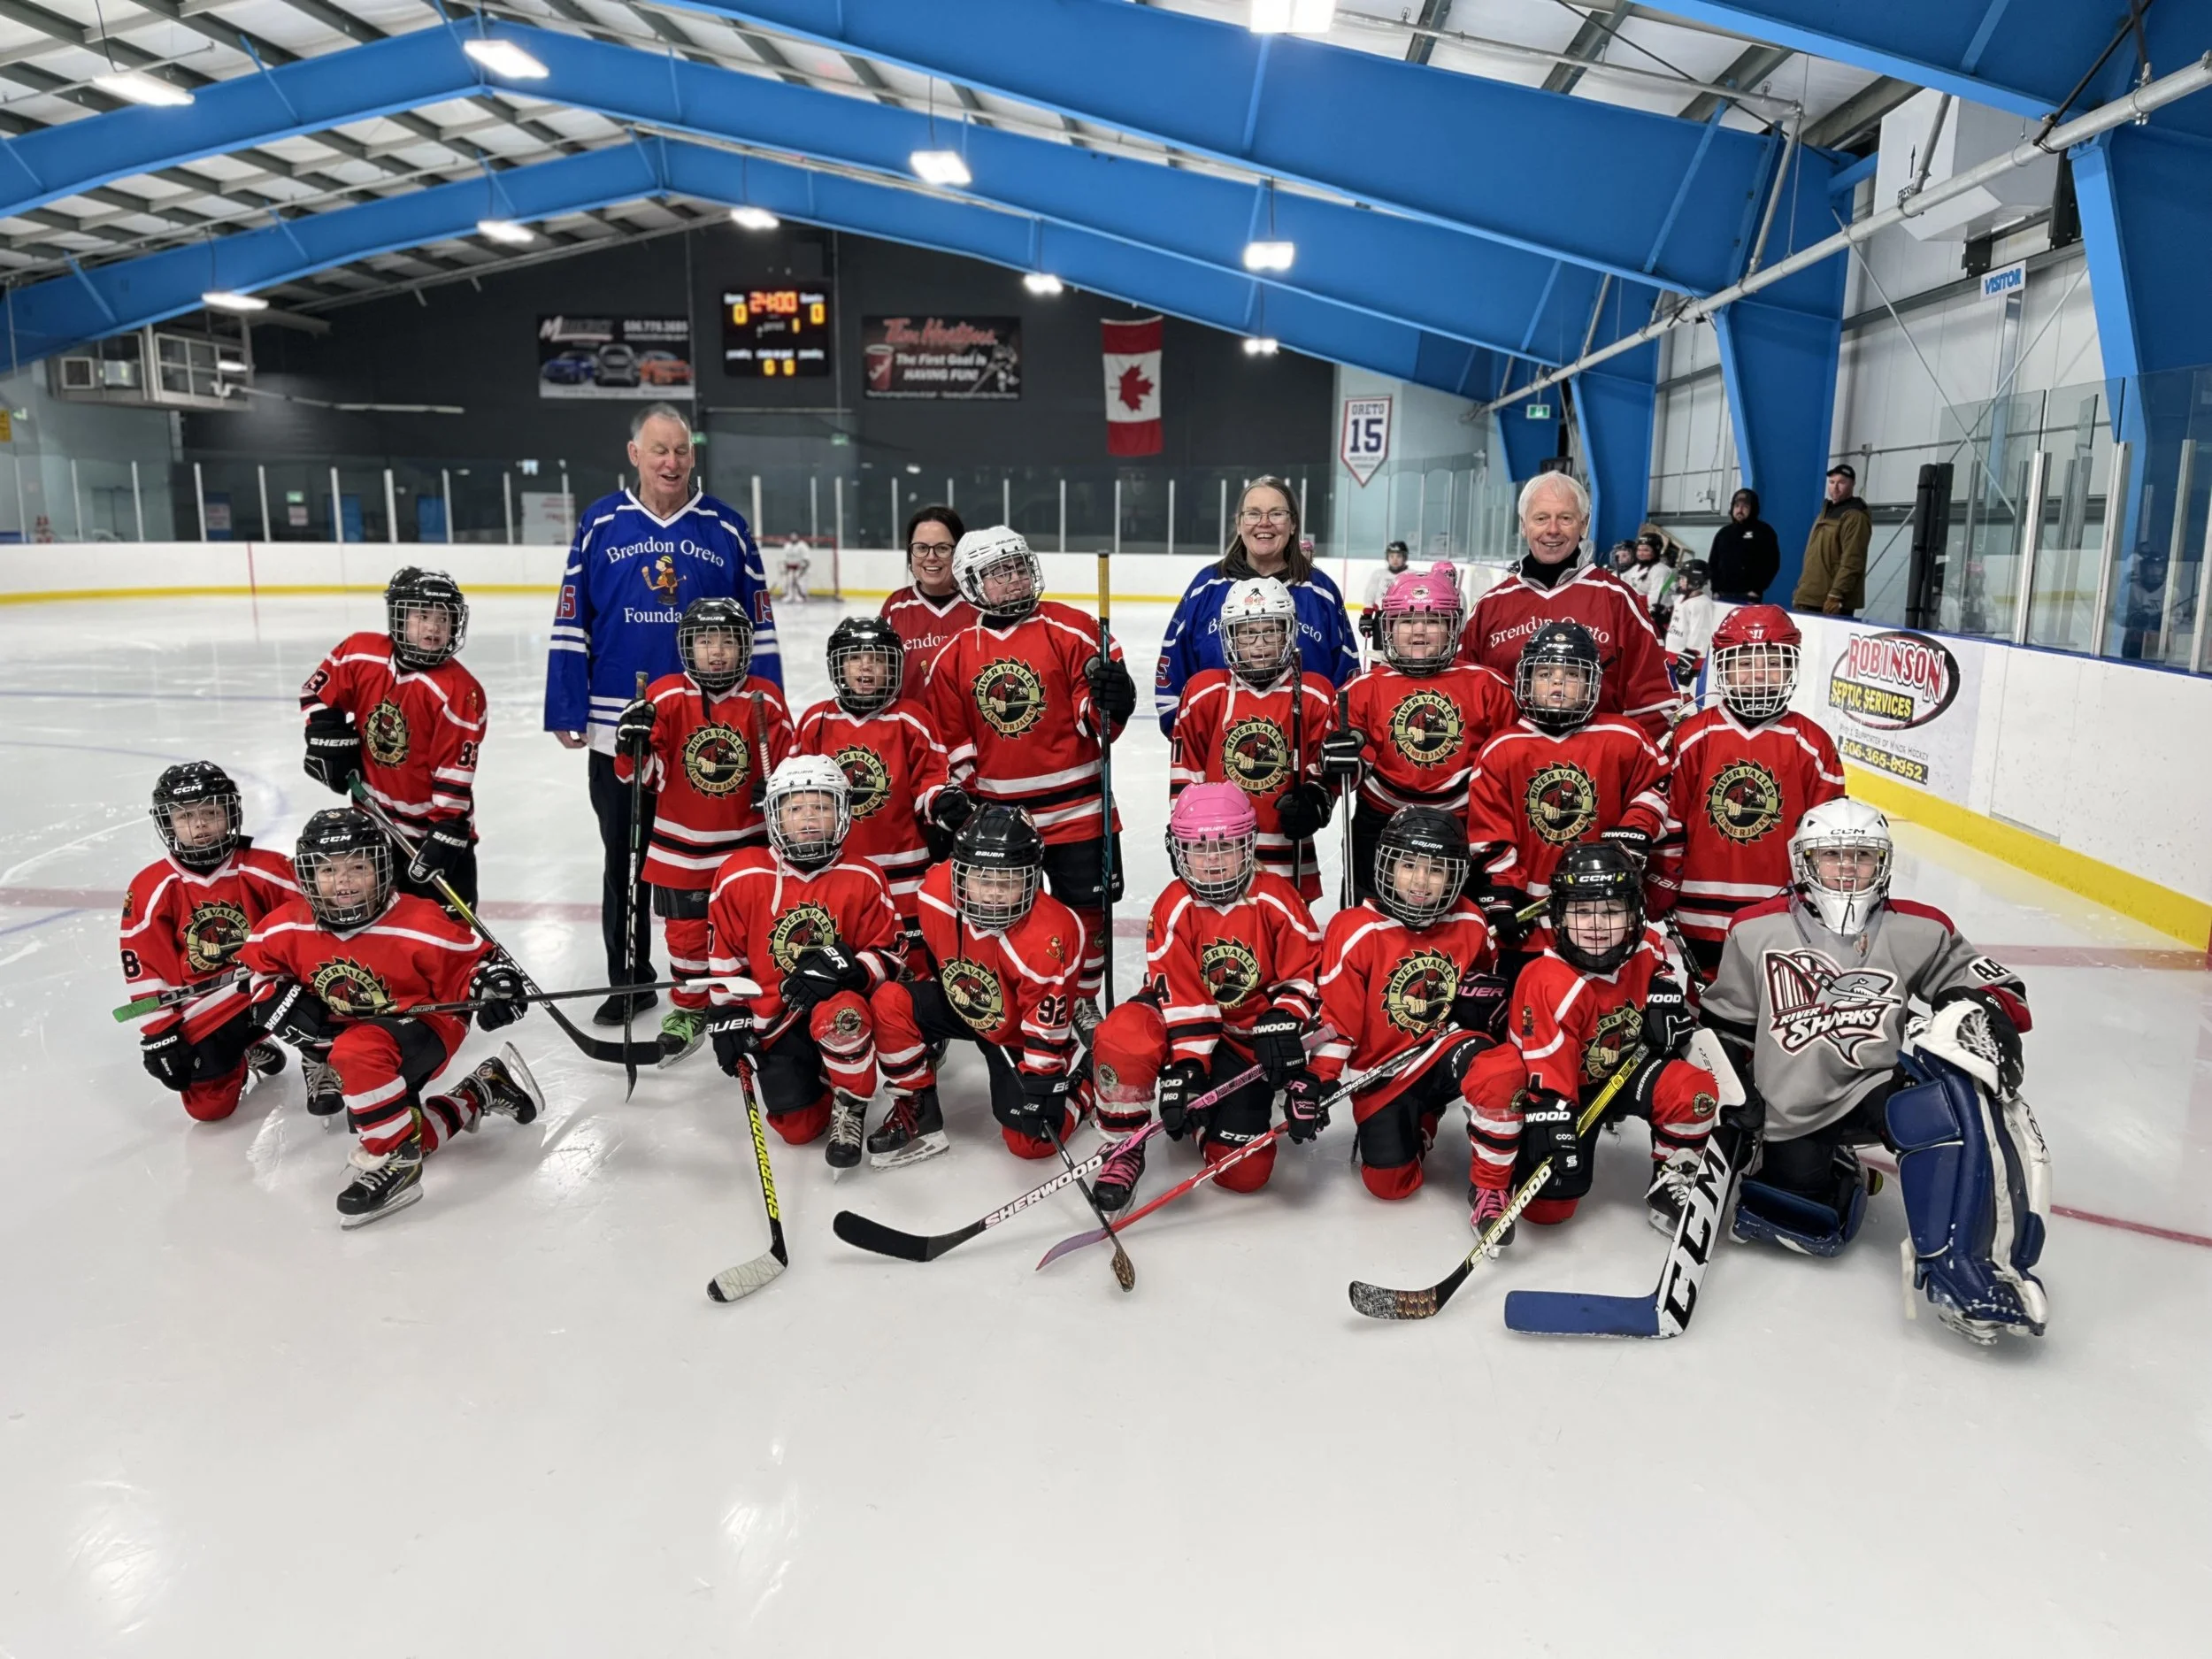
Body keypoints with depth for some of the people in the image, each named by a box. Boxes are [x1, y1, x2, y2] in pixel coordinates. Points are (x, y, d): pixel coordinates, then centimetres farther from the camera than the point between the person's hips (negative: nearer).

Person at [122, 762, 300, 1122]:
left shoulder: (266, 869, -7)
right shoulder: (150, 890, -4)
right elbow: (145, 971, -2)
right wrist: (159, 1034, -4)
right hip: (206, 1007, 1)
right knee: (208, 1105, -8)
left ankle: (321, 1065, -4)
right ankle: (244, 1055, 26)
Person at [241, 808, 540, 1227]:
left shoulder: (417, 924, -24)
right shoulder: (288, 927, -9)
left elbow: (467, 962, -15)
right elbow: (258, 965, 10)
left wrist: (492, 981, -35)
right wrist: (280, 999, -7)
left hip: (425, 1023, -7)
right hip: (351, 1032, 7)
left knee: (356, 1052, -39)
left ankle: (396, 1161, -24)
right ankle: (484, 1091, 23)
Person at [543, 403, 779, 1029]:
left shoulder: (726, 528, 0)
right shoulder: (600, 524, 0)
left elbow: (758, 627, 2)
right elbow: (571, 626, 1)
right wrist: (567, 712, -4)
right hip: (617, 728, 1)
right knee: (624, 857, 13)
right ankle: (629, 977, 27)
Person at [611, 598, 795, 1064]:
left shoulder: (764, 700, -4)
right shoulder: (665, 697, -6)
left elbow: (785, 762, 3)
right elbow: (643, 773, -5)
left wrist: (777, 790, -16)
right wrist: (633, 743, -25)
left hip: (747, 844, 0)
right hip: (680, 846, 0)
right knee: (686, 932, 11)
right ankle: (688, 1009, 31)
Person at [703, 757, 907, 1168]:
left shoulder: (862, 879, -6)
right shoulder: (742, 875, -5)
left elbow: (887, 954, -3)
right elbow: (726, 956, 4)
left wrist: (846, 969, -23)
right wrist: (728, 1017, 2)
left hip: (837, 1000, -1)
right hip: (775, 1019, 2)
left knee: (838, 1014, -39)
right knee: (796, 1128, -10)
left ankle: (850, 1107, -12)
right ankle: (811, 1079, 27)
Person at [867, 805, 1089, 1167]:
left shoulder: (1048, 937, -37)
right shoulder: (937, 890, -23)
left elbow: (1046, 1029, -27)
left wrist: (1042, 1086, -23)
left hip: (1018, 1033, -4)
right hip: (960, 1002, 4)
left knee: (1030, 1142, -10)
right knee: (890, 1003, -21)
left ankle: (1079, 1087, 22)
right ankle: (917, 1113, -3)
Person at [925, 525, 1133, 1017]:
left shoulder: (1070, 630, -5)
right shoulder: (955, 654, 4)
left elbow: (1092, 714, -6)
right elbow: (951, 736, 9)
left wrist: (1111, 700, -27)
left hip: (1075, 805, -2)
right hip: (994, 813, 2)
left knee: (1084, 908, 7)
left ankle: (1083, 1000, 27)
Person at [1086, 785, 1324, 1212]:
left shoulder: (1276, 899, -12)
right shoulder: (1173, 907, -15)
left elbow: (1304, 972, -6)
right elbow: (1180, 996, -18)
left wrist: (1284, 1030, -20)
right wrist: (1186, 1070, -25)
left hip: (1248, 1039, 1)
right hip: (1180, 1020, -1)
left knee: (1244, 1171, -8)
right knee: (1122, 1039, -37)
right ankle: (1125, 1146, -11)